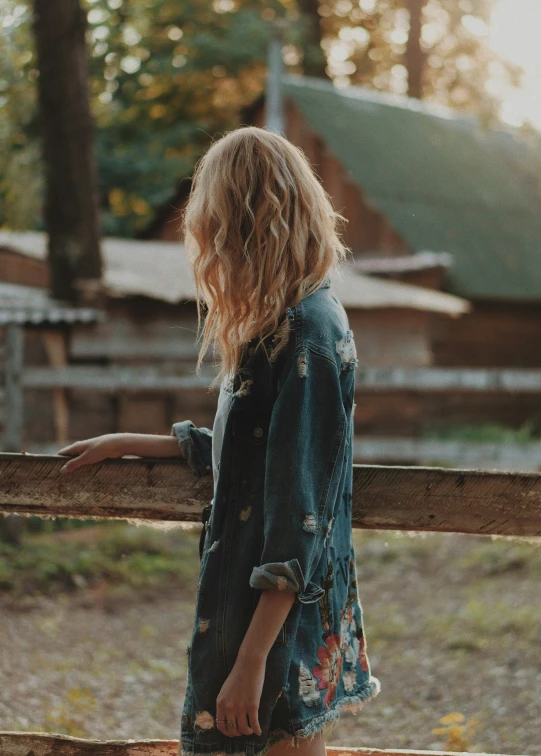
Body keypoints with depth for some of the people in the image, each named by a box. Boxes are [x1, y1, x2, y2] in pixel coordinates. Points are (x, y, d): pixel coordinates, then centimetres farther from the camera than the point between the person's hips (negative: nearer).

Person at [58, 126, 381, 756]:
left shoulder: (304, 339, -20)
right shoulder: (308, 317, 10)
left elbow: (299, 516, -23)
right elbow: (242, 452, 21)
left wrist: (251, 660, -22)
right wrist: (128, 444, 28)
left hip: (281, 611, -9)